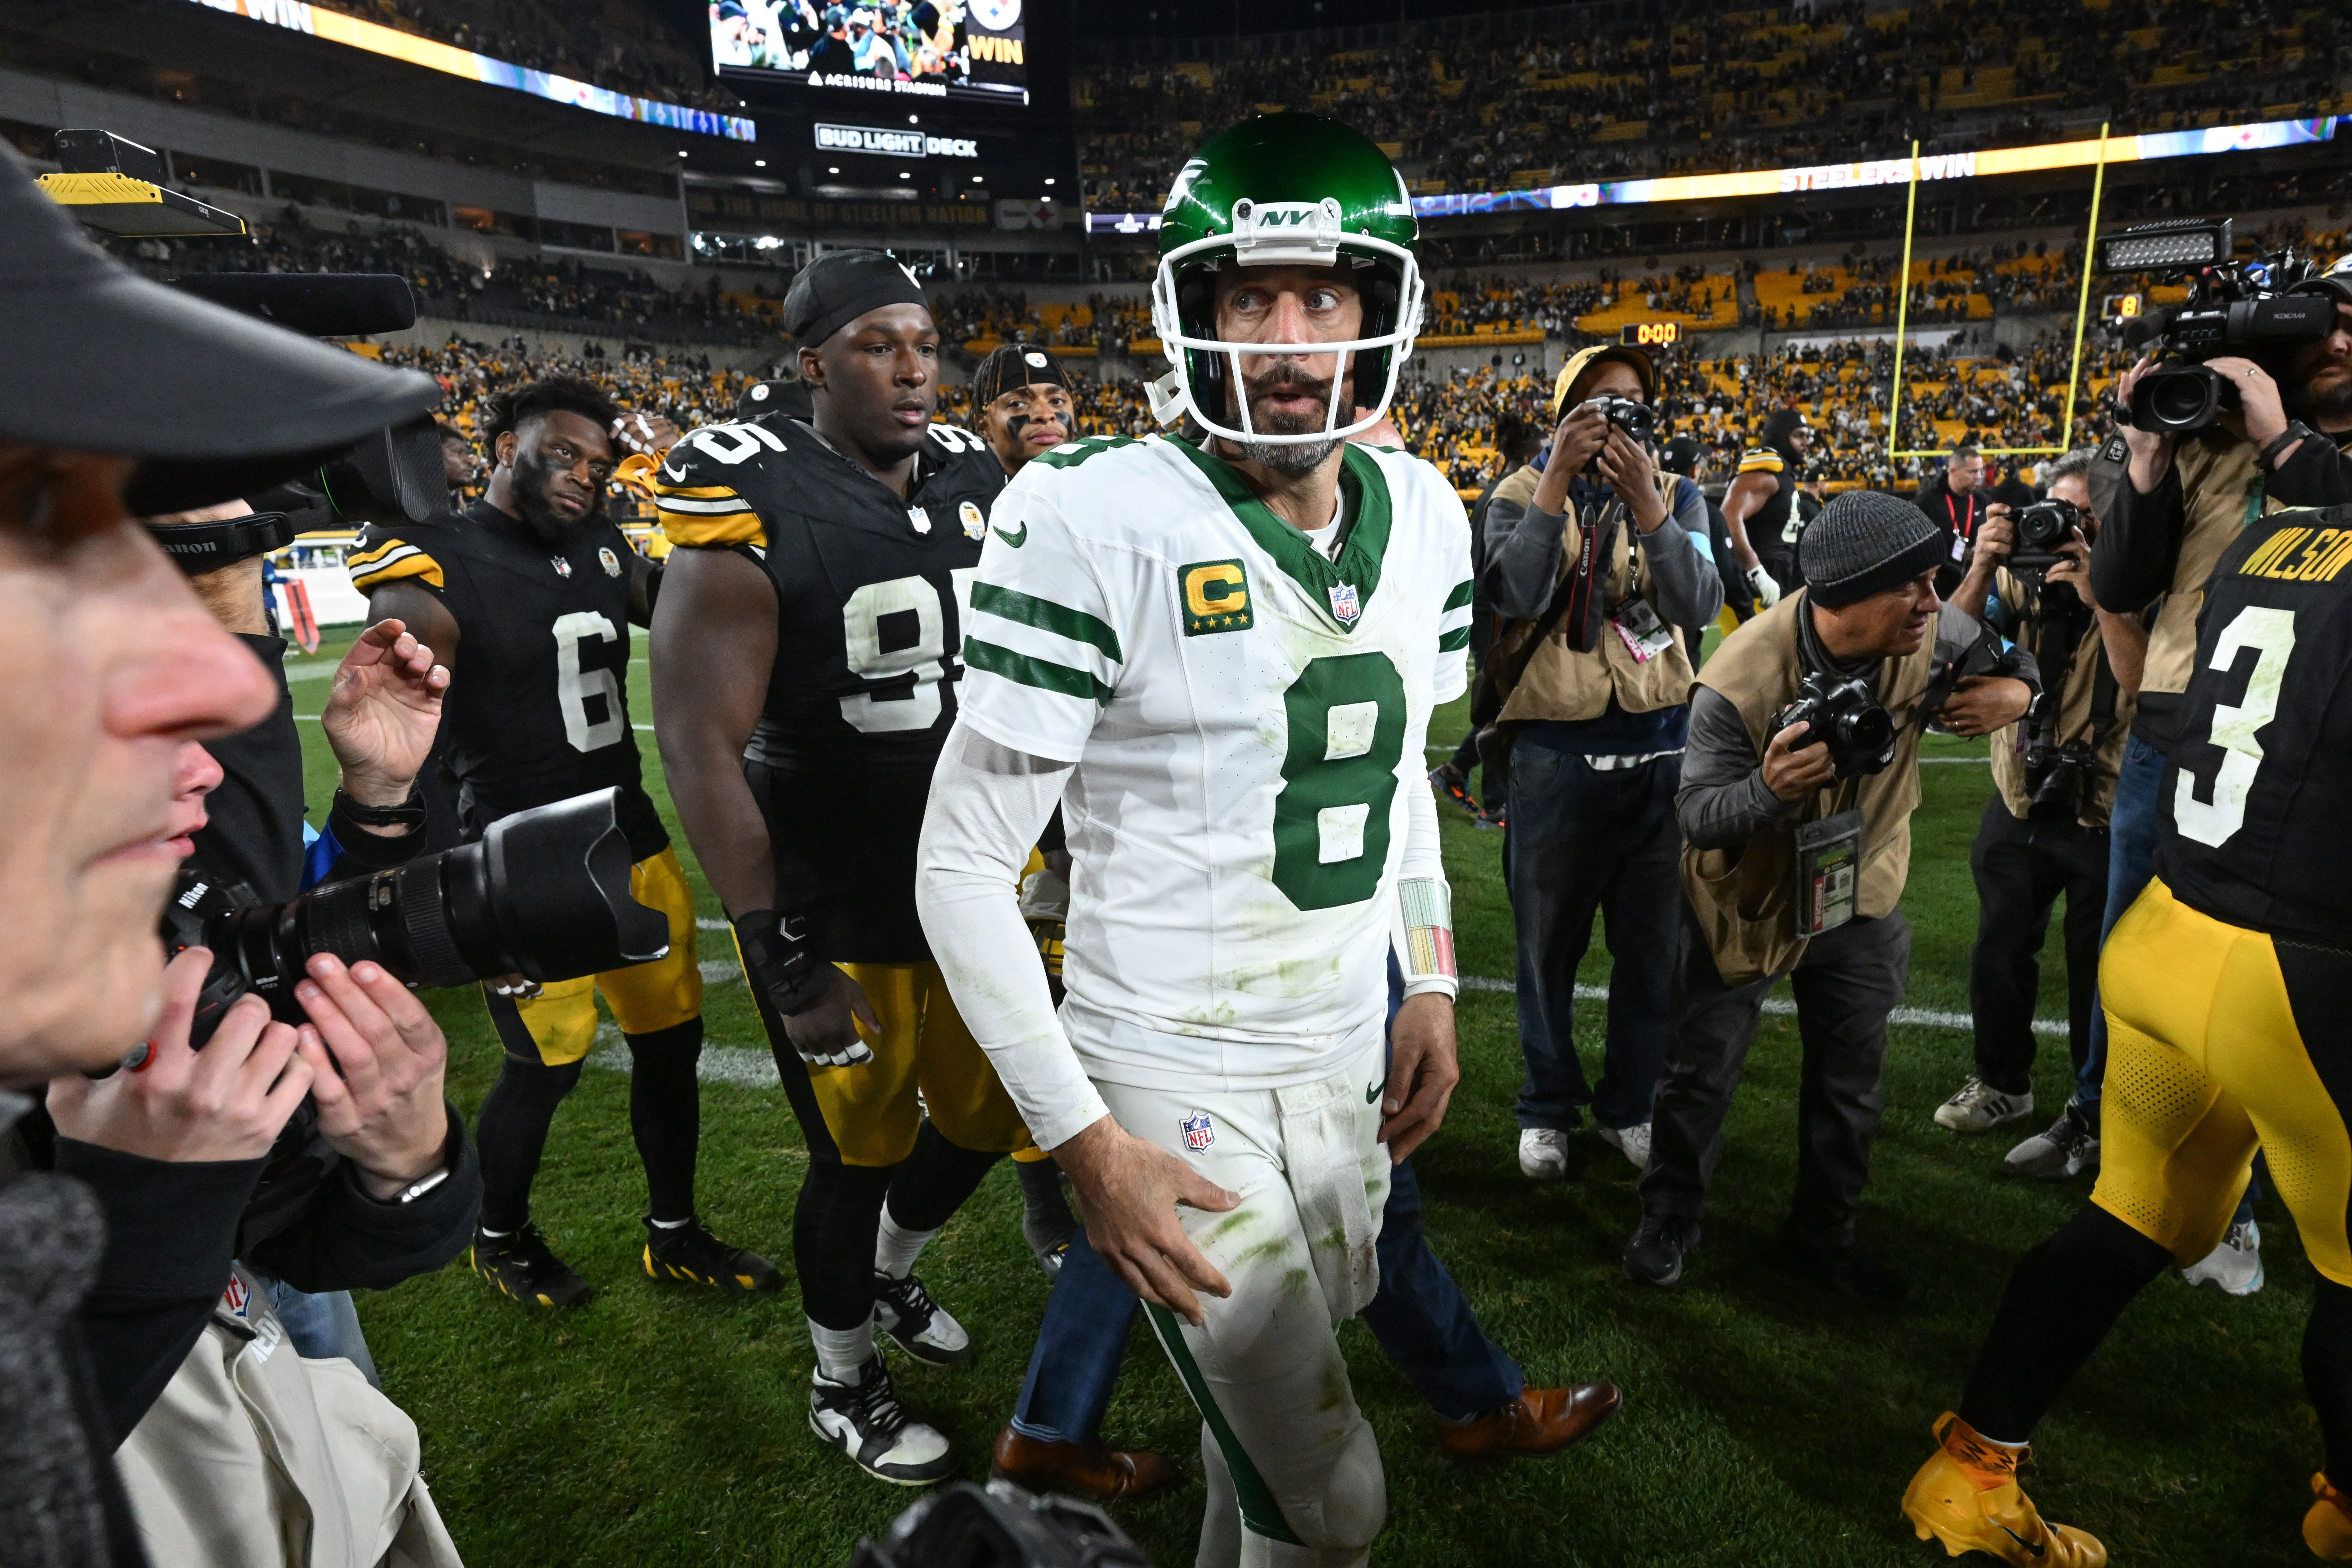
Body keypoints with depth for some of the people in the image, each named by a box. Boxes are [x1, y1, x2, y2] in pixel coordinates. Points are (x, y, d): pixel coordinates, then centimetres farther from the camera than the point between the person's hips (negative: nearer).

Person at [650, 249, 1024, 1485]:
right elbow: (697, 741, -19)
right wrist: (786, 963, -20)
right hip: (835, 909, -6)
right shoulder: (755, 504, -17)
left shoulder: (974, 482, 2)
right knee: (862, 1153, 9)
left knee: (989, 1117, 19)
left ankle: (889, 1277, 51)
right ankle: (842, 1384, 39)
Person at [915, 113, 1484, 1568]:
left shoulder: (1425, 516, 1)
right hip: (1173, 1084, -6)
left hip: (1348, 1057, 6)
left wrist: (1434, 983, 7)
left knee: (1291, 1372, 26)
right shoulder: (1098, 520, -19)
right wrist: (1087, 1140, -19)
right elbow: (965, 865, -17)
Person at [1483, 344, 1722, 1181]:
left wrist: (1643, 499, -22)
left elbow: (1701, 603, -12)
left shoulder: (1677, 495, 6)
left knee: (1652, 940, 12)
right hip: (1555, 751, -2)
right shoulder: (1523, 493, 0)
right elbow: (1513, 593, -19)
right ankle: (1549, 1106, 27)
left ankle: (1631, 1103, 30)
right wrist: (1559, 477, -22)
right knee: (1549, 939, 9)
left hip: (1658, 748, 2)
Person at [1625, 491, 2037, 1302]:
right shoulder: (1741, 680, -31)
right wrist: (1768, 789, -47)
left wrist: (2012, 690, -21)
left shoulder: (1931, 633, -18)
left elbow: (2004, 659, 3)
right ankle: (1668, 1220, 34)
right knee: (1701, 1074, 10)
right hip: (1747, 901, -4)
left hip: (1860, 897, 5)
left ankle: (1823, 1234, 40)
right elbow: (1695, 811, -26)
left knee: (1850, 1082, 17)